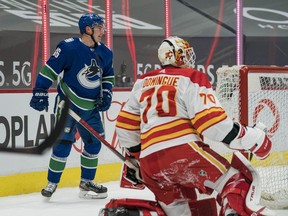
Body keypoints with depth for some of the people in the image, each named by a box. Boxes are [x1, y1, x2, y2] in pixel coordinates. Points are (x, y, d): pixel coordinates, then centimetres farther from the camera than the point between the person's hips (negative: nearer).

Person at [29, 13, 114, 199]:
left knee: (94, 142, 7)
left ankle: (86, 183, 19)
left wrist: (106, 94, 5)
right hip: (68, 102, -6)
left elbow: (108, 75, 18)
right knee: (64, 142, -9)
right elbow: (50, 69, -13)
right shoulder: (69, 47, -16)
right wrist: (40, 92, -16)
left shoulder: (105, 53, 3)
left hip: (91, 107, 6)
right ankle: (52, 183, 3)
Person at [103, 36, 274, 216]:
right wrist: (251, 138, -3)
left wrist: (135, 155, 37)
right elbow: (209, 119, -7)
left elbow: (126, 123, 25)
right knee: (239, 180, -4)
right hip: (184, 150, -7)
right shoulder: (192, 77, 5)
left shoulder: (143, 82, 23)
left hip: (149, 161, 7)